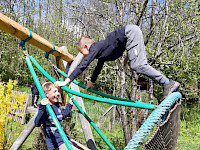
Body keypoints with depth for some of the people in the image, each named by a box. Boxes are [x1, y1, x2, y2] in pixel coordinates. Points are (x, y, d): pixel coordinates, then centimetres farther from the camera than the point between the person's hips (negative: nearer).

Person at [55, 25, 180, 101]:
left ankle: (168, 83, -15)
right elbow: (99, 67, 37)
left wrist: (67, 81, -14)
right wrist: (92, 82, 48)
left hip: (130, 33, -9)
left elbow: (83, 66, -14)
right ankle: (167, 84, 8)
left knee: (137, 65, -15)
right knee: (135, 65, 8)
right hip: (131, 33, 9)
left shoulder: (95, 48, -5)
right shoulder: (100, 51, 21)